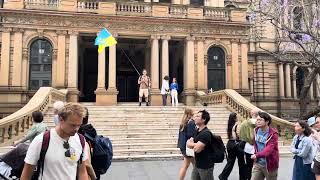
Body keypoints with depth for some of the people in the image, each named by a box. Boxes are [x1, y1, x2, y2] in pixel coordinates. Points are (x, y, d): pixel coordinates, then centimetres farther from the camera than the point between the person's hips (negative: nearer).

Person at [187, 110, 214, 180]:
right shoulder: (197, 131, 8)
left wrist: (191, 144, -8)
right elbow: (189, 143, 8)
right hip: (197, 164, 9)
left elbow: (197, 149, -29)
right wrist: (195, 145, -15)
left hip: (206, 166, -9)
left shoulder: (206, 133, -21)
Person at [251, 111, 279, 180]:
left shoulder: (273, 134, -16)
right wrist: (255, 154, 9)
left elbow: (269, 148, -28)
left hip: (270, 164, -5)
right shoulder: (256, 130, 3)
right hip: (258, 163, 5)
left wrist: (257, 155, -40)